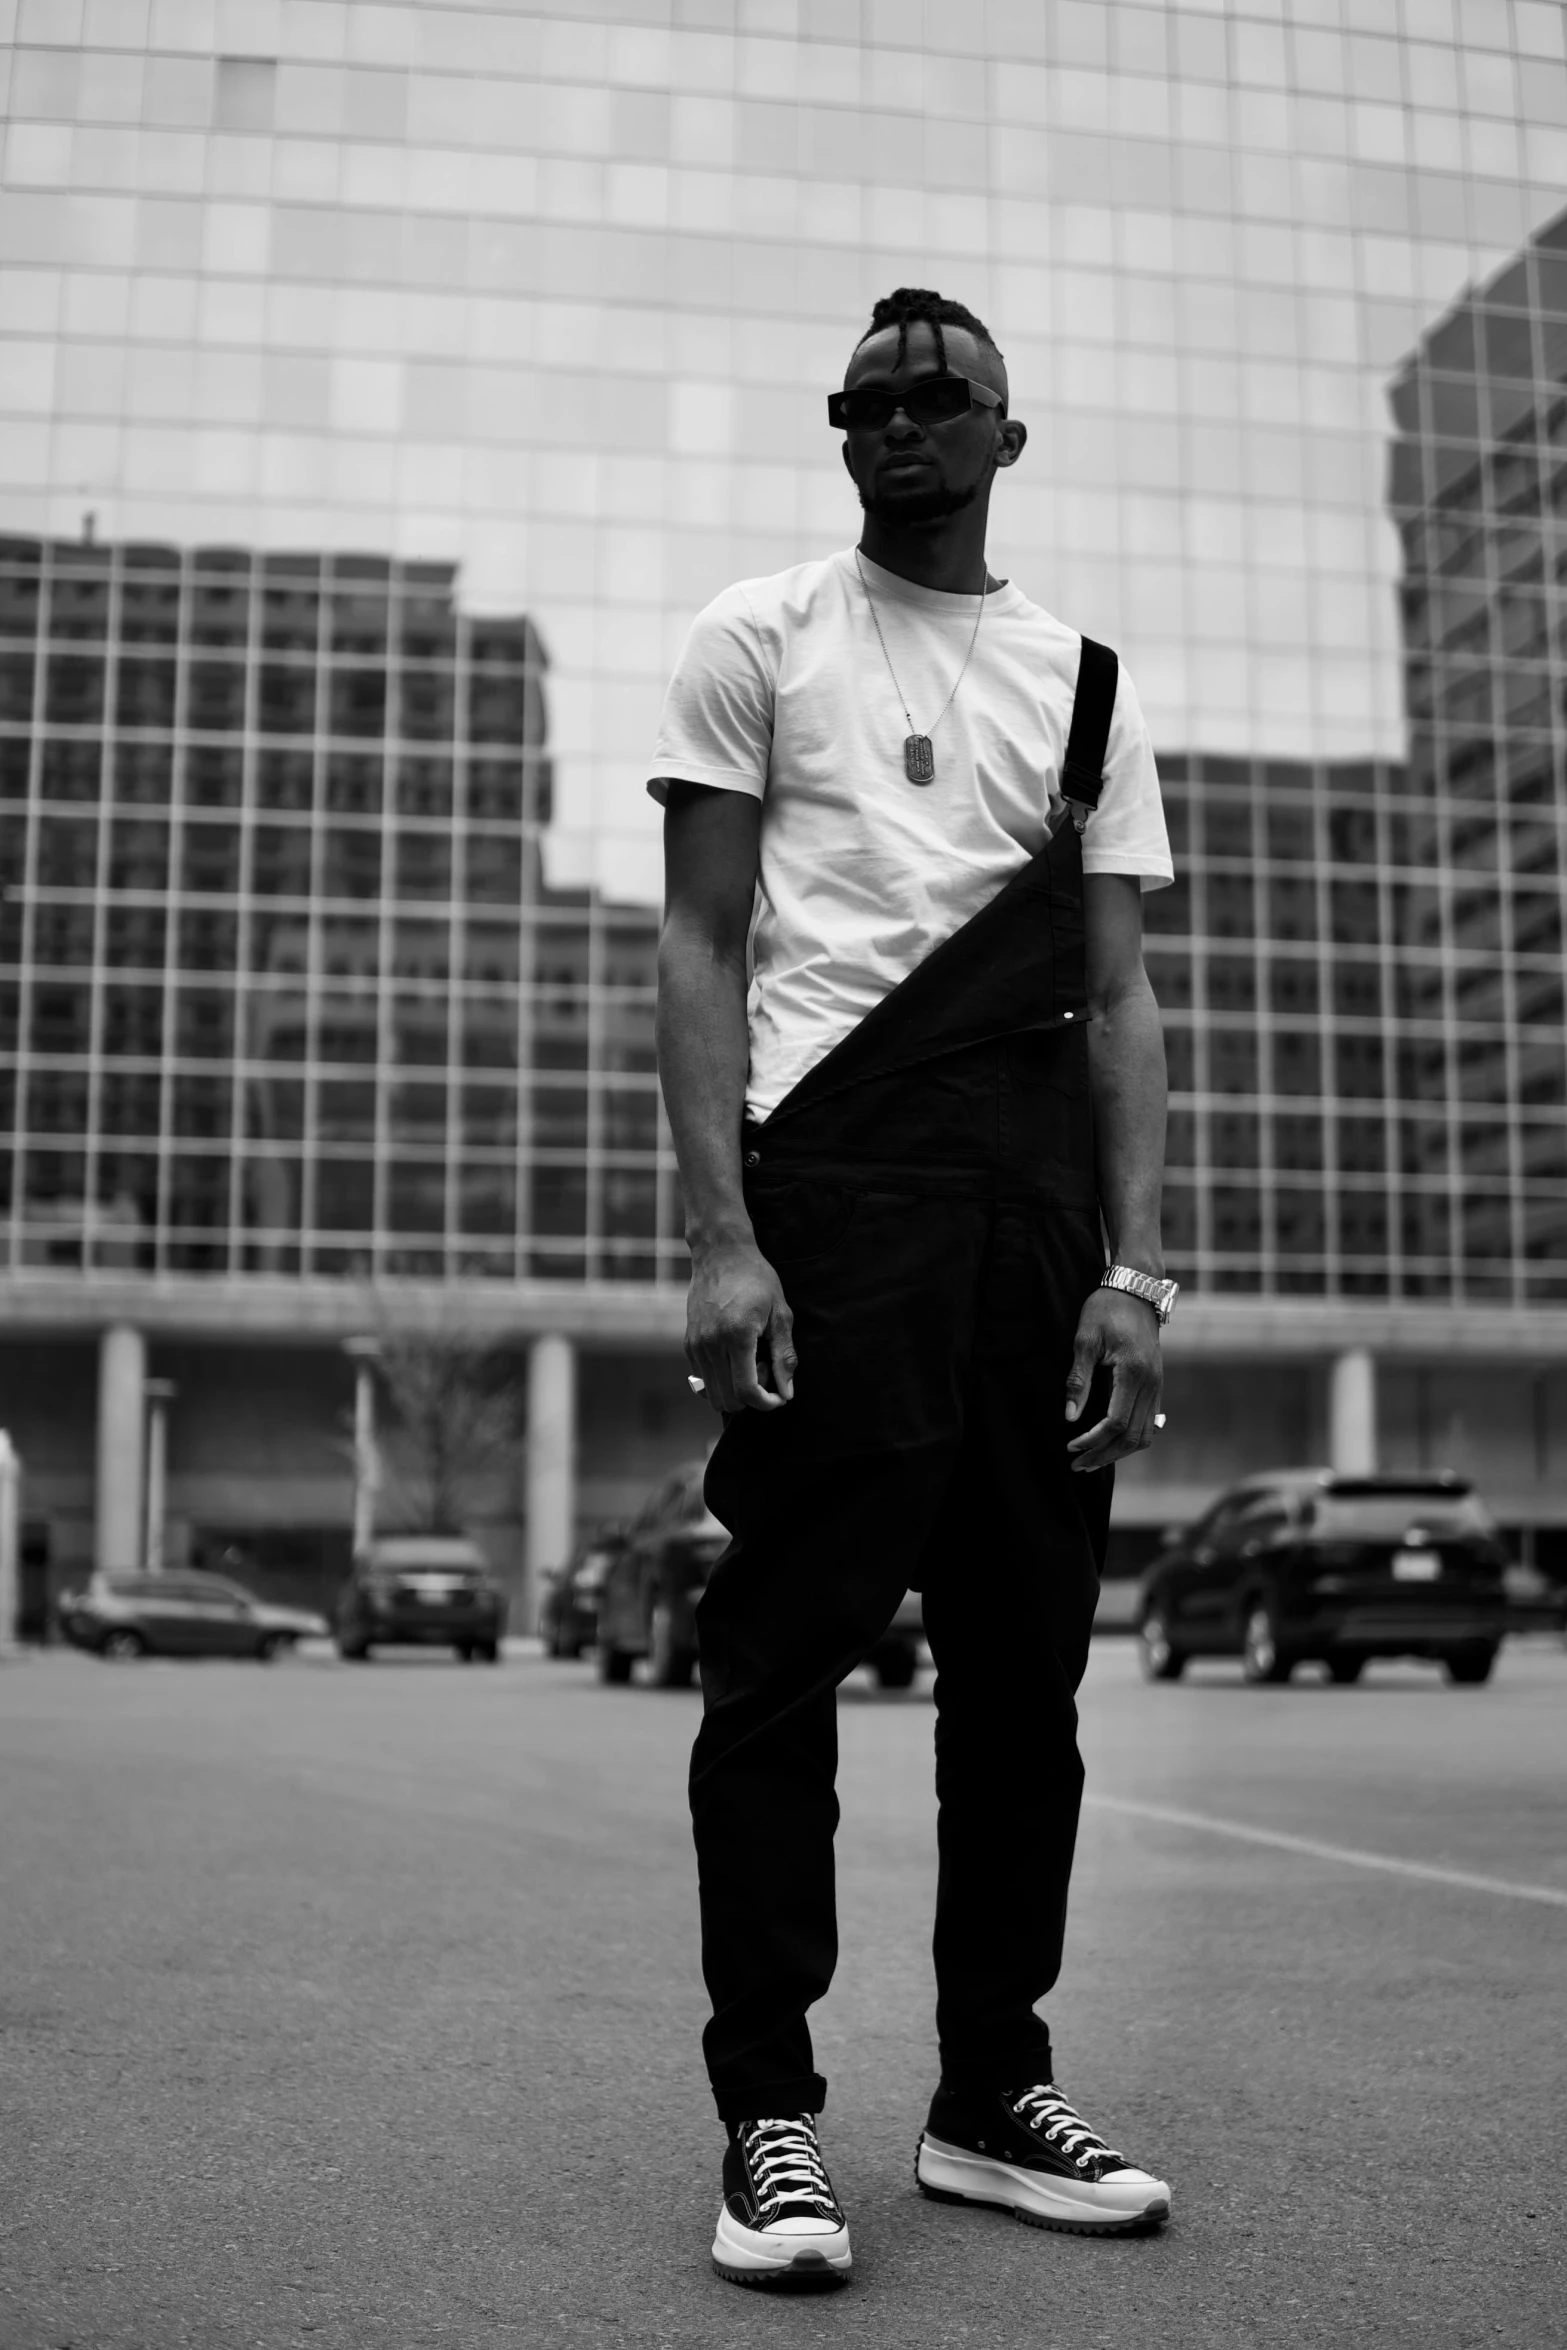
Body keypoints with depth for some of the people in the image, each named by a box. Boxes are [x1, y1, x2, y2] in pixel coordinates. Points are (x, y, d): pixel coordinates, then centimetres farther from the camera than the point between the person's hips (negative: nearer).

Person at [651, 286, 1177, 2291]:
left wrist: (1132, 1270, 1)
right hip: (829, 1170, -4)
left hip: (1039, 1201, 4)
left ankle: (992, 2094, 19)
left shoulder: (1087, 685, 18)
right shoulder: (760, 639, 9)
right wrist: (719, 1238, -11)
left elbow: (1116, 994, 13)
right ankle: (767, 2121, 6)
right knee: (784, 1657, -4)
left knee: (1027, 1660, 7)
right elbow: (699, 946, 1)